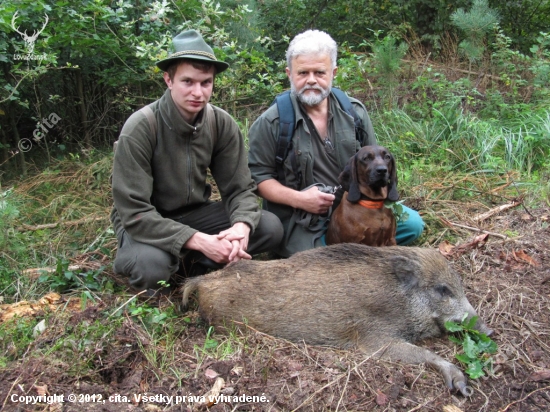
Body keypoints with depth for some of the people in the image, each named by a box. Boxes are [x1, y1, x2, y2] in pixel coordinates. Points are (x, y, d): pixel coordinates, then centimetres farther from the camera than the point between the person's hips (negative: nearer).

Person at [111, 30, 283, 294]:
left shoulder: (222, 124, -11)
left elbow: (240, 188, -8)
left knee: (270, 227, -15)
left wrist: (242, 226, -31)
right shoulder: (140, 128, -24)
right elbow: (134, 212, -26)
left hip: (196, 213, 4)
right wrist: (200, 241, -35)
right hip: (144, 223, -4)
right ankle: (130, 258, -1)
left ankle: (189, 263, -7)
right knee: (152, 265, -37)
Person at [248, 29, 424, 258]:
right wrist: (298, 199, -21)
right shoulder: (270, 123, -9)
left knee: (412, 223, -6)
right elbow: (259, 177, -8)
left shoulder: (355, 111, 3)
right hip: (299, 218, -4)